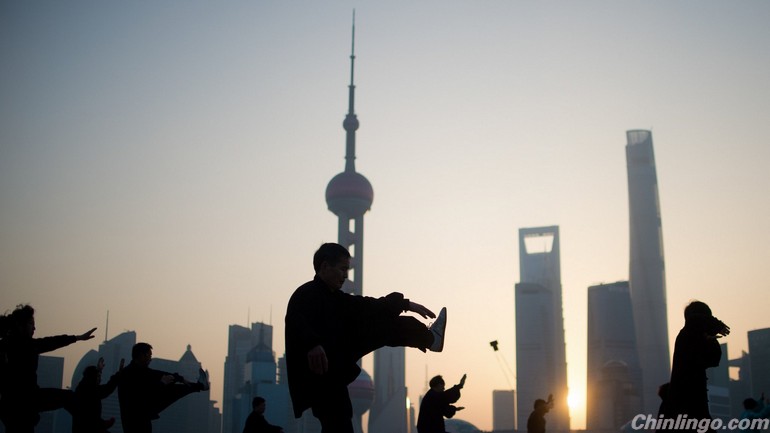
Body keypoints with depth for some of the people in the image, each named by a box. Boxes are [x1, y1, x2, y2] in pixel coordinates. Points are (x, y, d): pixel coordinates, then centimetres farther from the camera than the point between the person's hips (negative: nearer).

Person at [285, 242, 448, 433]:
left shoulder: (334, 297, 14)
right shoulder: (306, 294, -17)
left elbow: (365, 307, 24)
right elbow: (297, 322, -38)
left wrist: (406, 304, 24)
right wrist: (312, 344, -59)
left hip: (335, 370, 10)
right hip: (320, 375, -9)